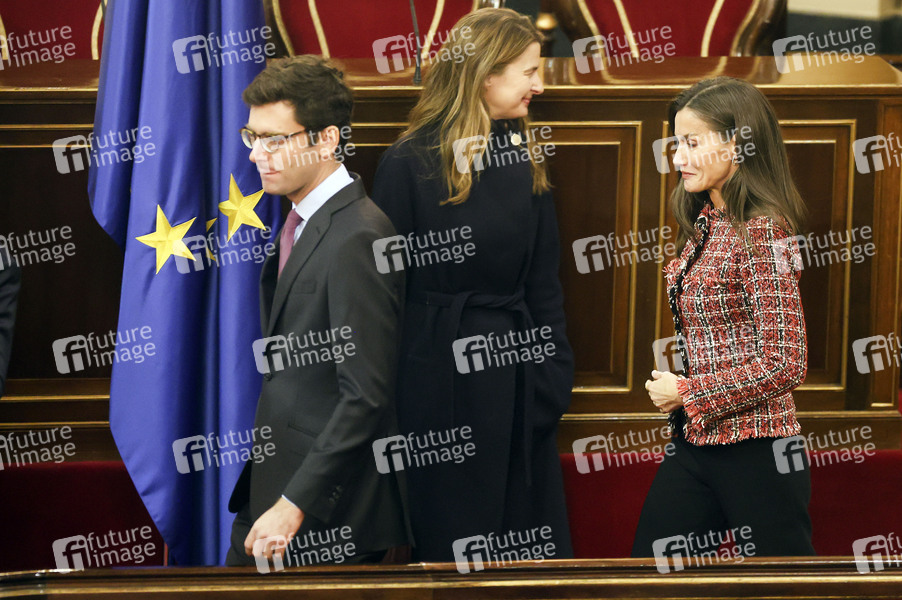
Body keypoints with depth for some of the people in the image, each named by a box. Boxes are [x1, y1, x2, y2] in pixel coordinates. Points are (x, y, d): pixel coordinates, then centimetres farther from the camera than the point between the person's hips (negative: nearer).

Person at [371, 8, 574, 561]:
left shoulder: (527, 159, 7)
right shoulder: (410, 164, -9)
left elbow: (544, 282, 9)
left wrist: (556, 371, 1)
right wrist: (388, 394, -10)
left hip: (515, 366, 5)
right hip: (443, 379, -5)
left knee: (529, 526, 8)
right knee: (452, 534, 5)